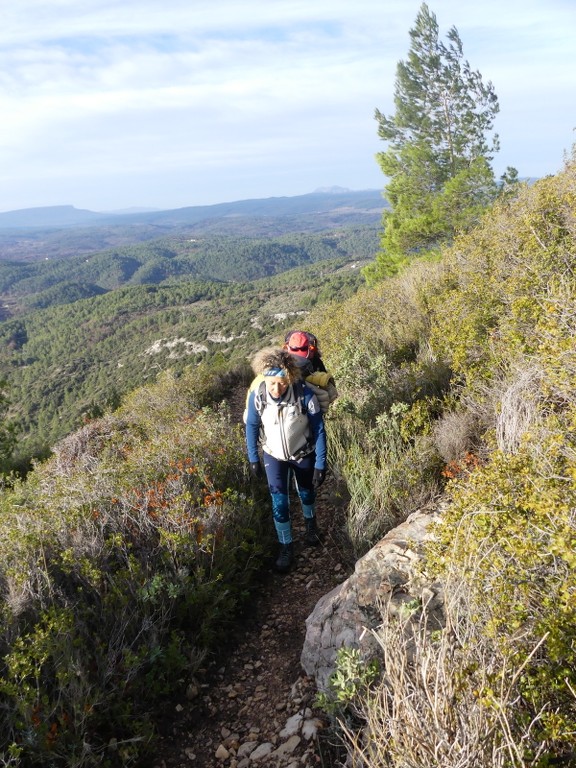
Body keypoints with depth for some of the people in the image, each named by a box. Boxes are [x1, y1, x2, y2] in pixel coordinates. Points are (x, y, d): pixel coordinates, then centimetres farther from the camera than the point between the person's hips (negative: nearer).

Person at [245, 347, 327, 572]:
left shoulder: (305, 394, -32)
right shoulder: (256, 395, -25)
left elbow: (319, 430, -19)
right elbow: (251, 427, -7)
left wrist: (320, 464, -18)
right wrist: (253, 458, 0)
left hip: (303, 453, 0)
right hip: (274, 455, 1)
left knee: (306, 493, 22)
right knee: (279, 502, -3)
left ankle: (310, 522, 54)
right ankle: (286, 546, 20)